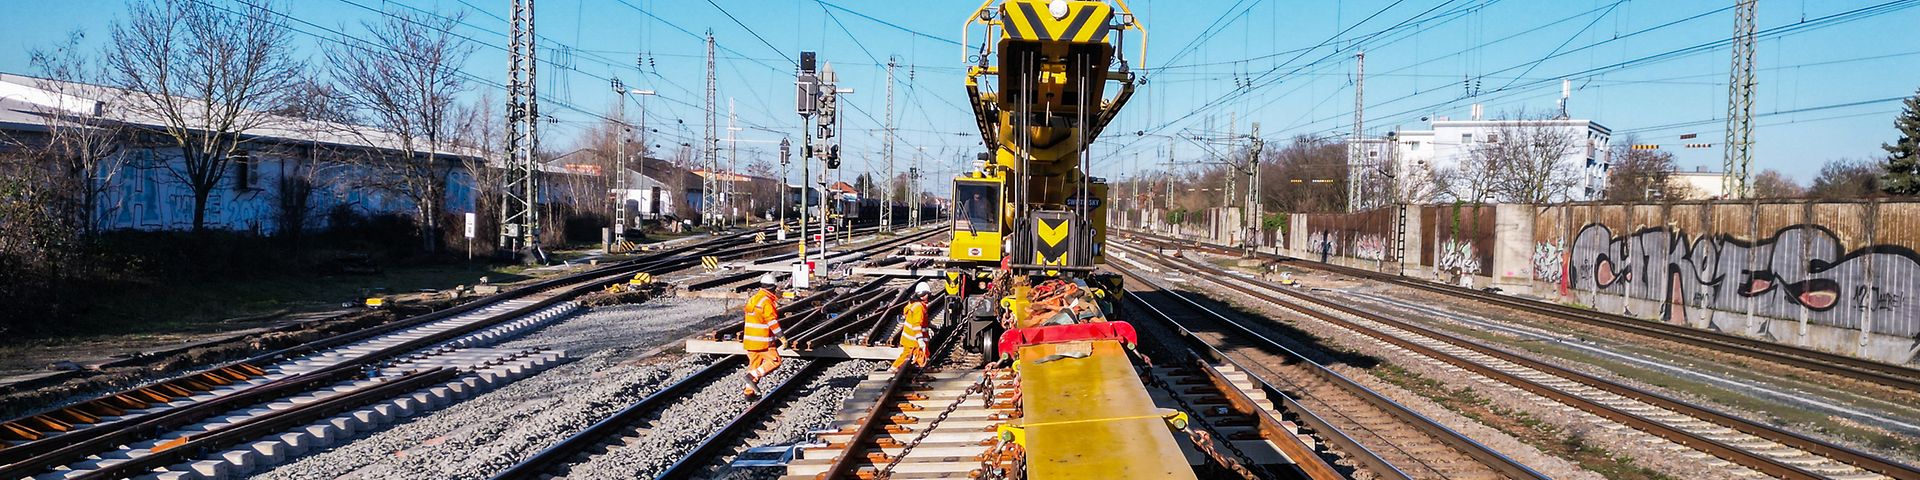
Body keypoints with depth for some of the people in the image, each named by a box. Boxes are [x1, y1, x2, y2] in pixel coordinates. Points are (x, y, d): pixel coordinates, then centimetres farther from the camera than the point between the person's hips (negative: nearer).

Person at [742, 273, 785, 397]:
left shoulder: (752, 298, 13)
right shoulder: (767, 301, -15)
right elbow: (772, 322, -17)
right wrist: (782, 337, -12)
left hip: (750, 339, 9)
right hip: (762, 340, -9)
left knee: (754, 364, 14)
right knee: (775, 361, -1)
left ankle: (749, 391, 14)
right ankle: (753, 376, -13)